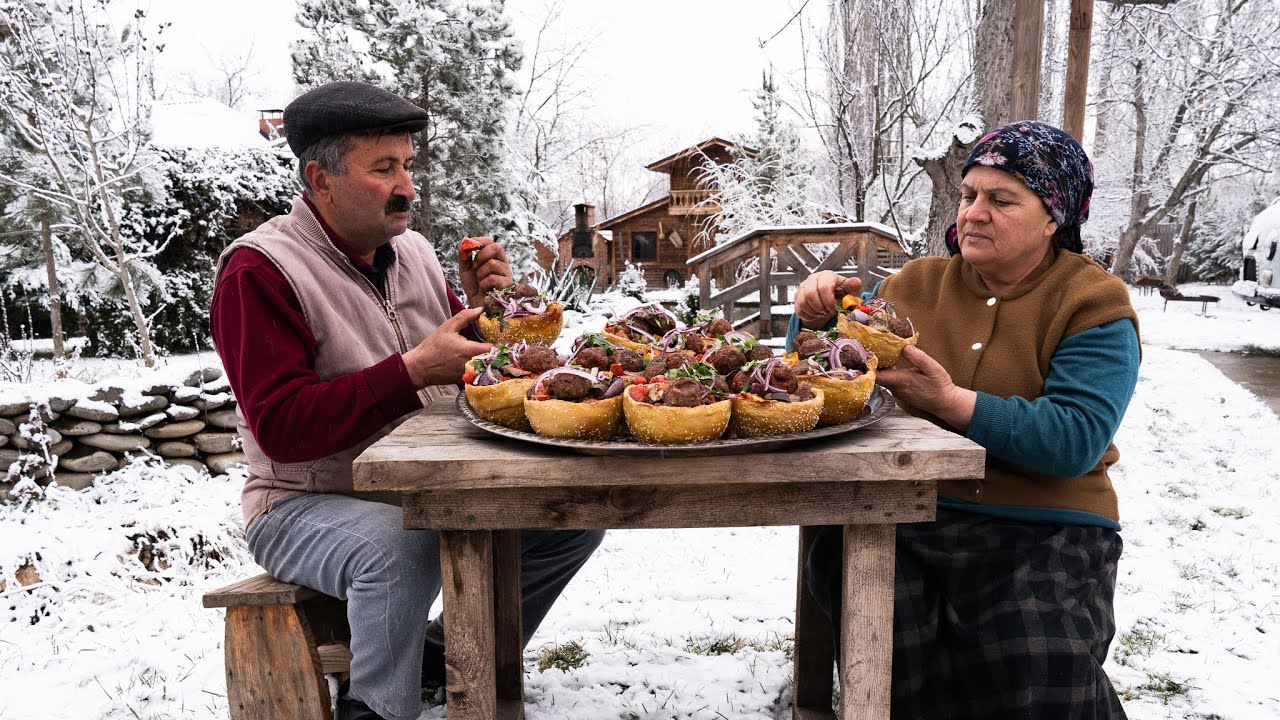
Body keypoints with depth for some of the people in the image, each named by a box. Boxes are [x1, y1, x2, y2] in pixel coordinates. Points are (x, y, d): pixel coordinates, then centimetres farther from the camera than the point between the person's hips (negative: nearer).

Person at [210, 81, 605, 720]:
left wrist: (479, 308, -6)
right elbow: (282, 427, -22)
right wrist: (414, 370, -28)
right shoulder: (259, 269, -13)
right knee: (403, 545, -38)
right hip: (307, 505, -6)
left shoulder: (412, 249, 7)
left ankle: (447, 651, 12)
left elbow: (462, 379, 15)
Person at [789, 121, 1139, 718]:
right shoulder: (915, 285, 12)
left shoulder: (1094, 303, 1)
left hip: (1041, 528, -2)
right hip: (905, 516, 3)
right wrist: (817, 317, -6)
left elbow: (1077, 439, -15)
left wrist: (952, 401, -24)